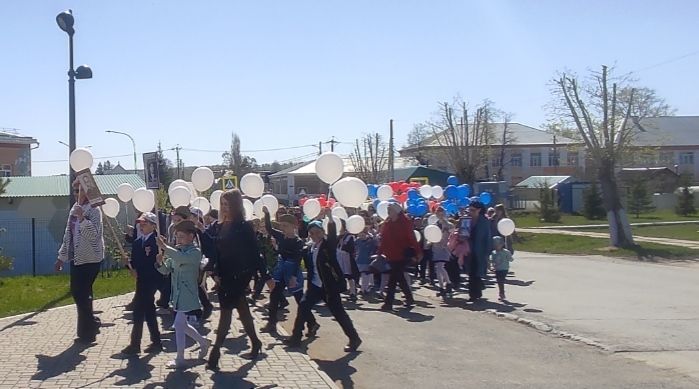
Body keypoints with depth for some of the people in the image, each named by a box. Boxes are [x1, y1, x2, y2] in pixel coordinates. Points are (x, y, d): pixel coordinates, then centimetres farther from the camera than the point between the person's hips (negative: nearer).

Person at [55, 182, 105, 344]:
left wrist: (81, 218, -33)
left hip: (90, 259, -8)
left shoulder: (93, 210, -12)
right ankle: (92, 323, 28)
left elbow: (94, 234, -23)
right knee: (76, 293, 12)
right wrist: (62, 257, 18)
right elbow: (68, 235, 18)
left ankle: (87, 333, 8)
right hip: (76, 258, 8)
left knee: (82, 295, -4)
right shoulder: (74, 209, 11)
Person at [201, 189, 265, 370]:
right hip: (224, 276, 6)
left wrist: (264, 274, -9)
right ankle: (255, 343, 29)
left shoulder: (244, 227, -10)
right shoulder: (218, 226, 7)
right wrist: (215, 272, -7)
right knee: (242, 309, 16)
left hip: (238, 276, -6)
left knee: (226, 310, -7)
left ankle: (215, 353, -6)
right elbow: (212, 250, 5)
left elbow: (254, 252, -10)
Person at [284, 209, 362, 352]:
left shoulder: (329, 244, -10)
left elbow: (333, 234, -30)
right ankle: (296, 337, 13)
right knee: (303, 306, 2)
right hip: (315, 285, 6)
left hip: (329, 285, -6)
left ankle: (354, 339, 10)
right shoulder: (311, 248, 9)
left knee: (338, 312, -2)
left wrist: (329, 217, -42)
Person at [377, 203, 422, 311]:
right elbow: (383, 239, 8)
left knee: (393, 279, -9)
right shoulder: (387, 223, 7)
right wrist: (380, 252, 3)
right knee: (399, 277, 16)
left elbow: (411, 237, -11)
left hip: (402, 255, -6)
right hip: (392, 256, 6)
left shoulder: (404, 222, -9)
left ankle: (388, 303, -7)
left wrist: (418, 252, -12)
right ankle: (409, 298, 31)